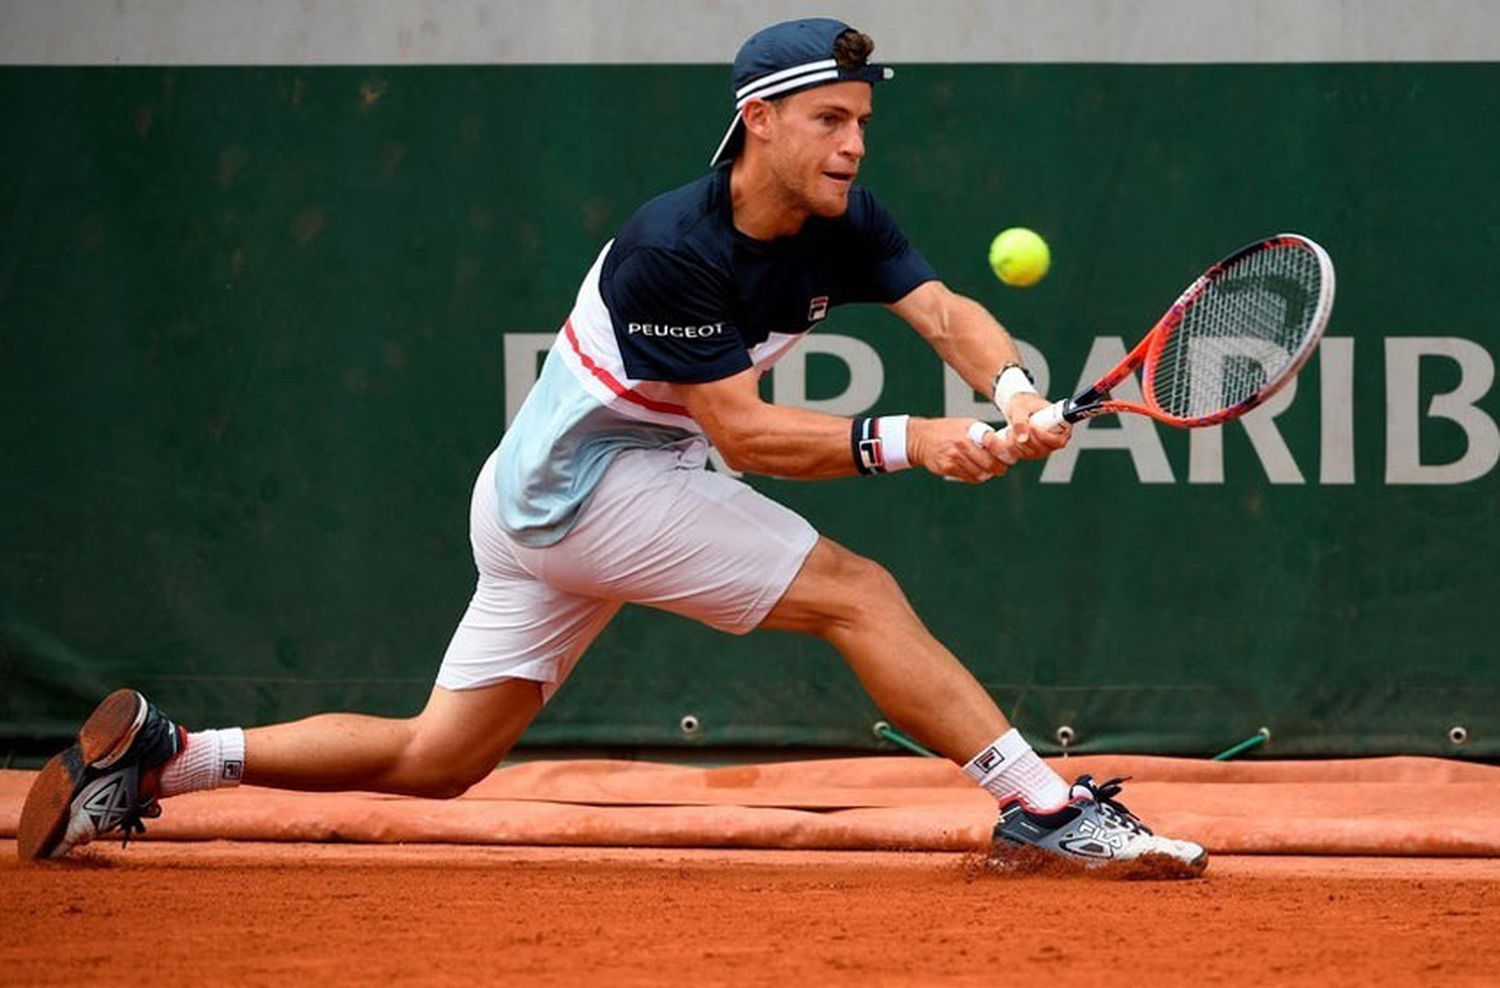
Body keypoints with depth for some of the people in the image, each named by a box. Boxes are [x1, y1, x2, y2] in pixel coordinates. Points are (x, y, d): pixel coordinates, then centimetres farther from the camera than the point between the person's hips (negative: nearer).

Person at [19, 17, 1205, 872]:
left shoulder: (838, 223, -1)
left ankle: (161, 753, 13)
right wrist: (905, 441, -33)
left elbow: (946, 312, -13)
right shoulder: (669, 249, -24)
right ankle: (1045, 806, -13)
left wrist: (1013, 393, -34)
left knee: (436, 759, 12)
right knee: (856, 593, -14)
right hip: (588, 483, -9)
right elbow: (741, 431, -24)